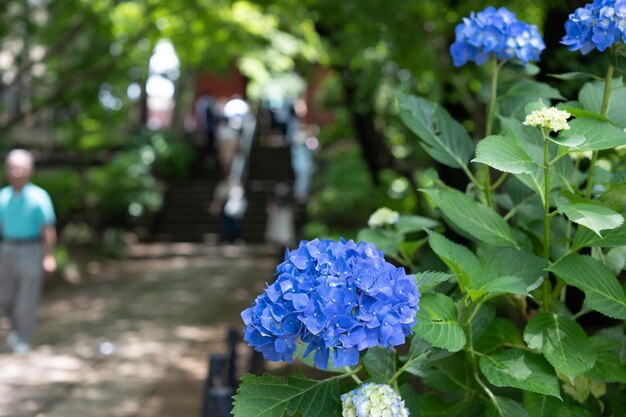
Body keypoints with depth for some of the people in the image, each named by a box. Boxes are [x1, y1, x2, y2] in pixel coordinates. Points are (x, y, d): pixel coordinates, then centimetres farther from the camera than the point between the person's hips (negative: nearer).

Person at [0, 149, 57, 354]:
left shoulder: (39, 196, -12)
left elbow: (49, 229, -15)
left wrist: (49, 256, -24)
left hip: (32, 251, -5)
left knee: (27, 300, -1)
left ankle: (23, 340, 14)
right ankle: (18, 327, 36)